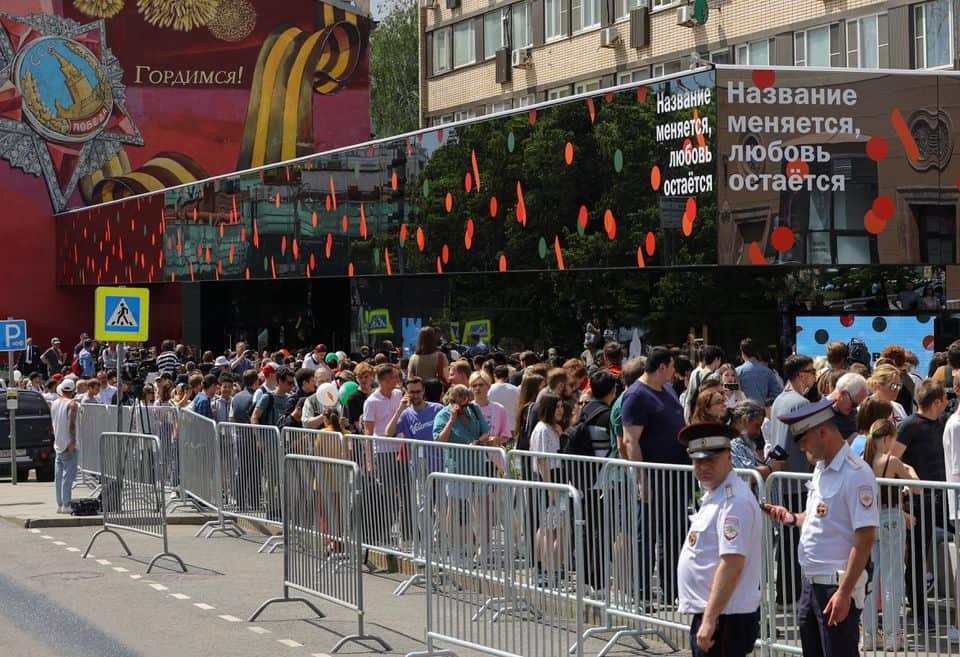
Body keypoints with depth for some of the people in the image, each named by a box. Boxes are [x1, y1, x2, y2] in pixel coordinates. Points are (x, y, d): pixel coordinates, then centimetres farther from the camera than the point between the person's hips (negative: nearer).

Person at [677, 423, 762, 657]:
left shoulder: (734, 501, -16)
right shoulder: (713, 495, 16)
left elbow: (731, 565, -23)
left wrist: (709, 619, -25)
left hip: (724, 618, -10)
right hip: (707, 614, 10)